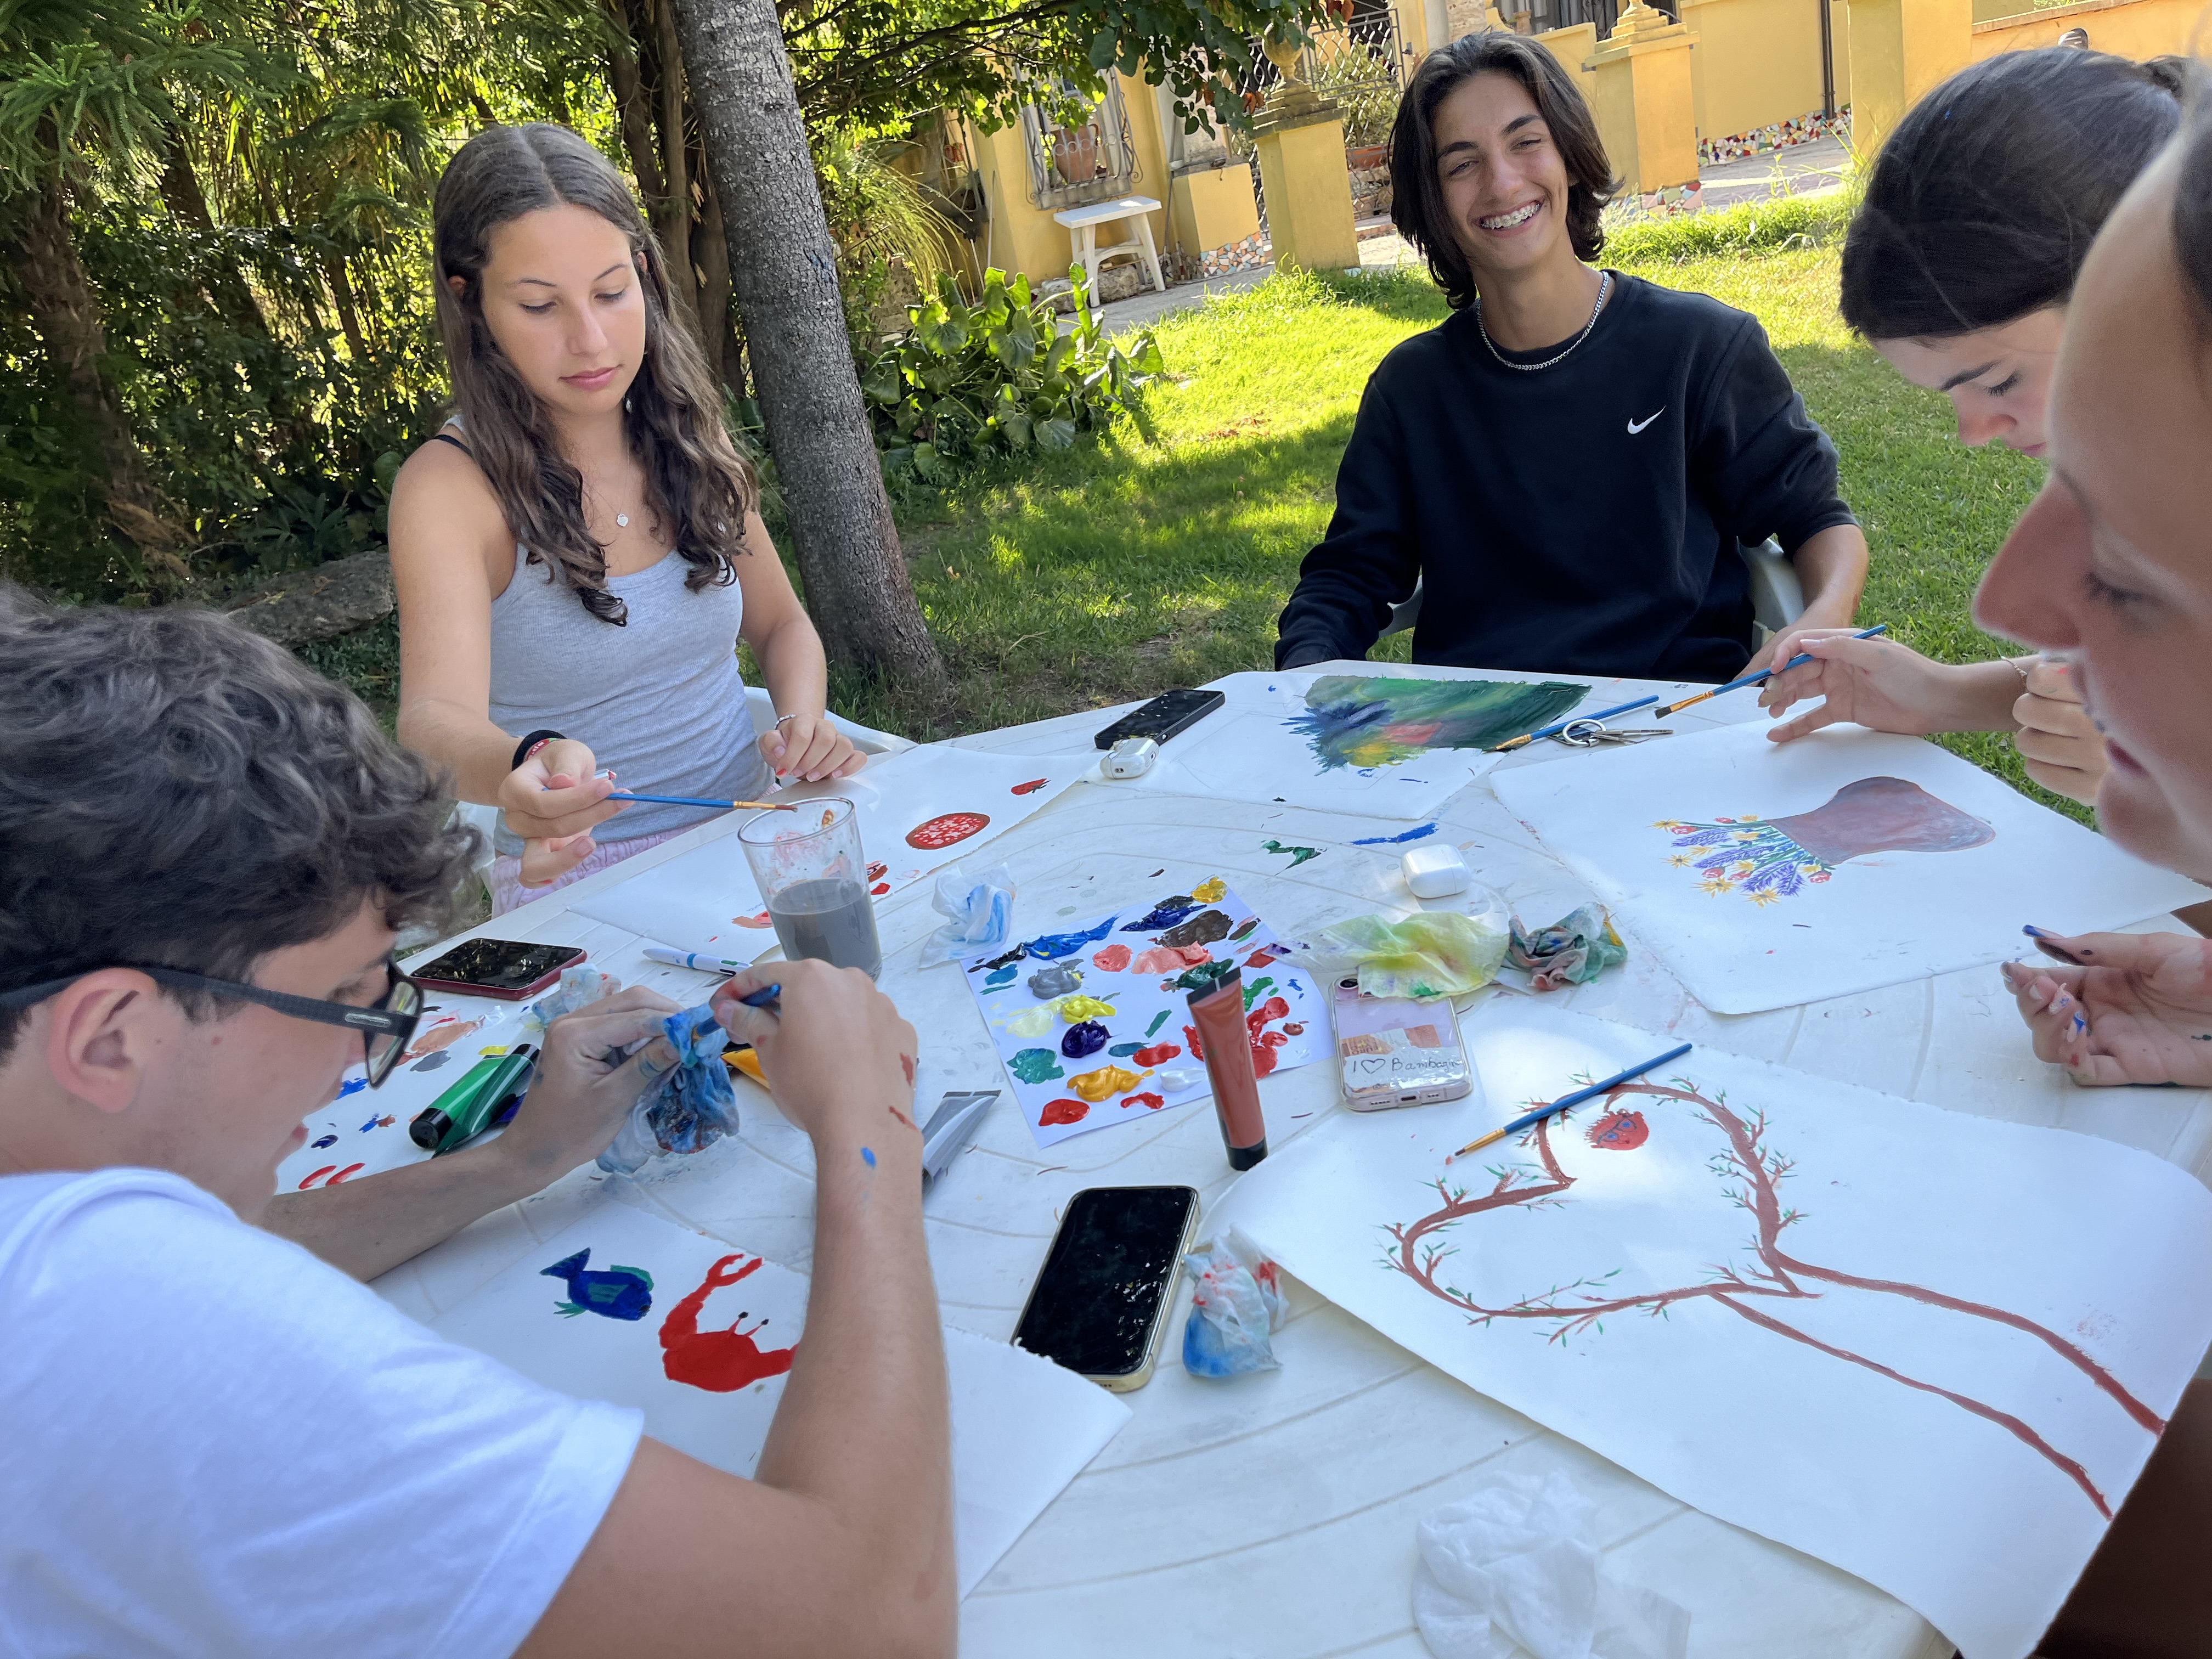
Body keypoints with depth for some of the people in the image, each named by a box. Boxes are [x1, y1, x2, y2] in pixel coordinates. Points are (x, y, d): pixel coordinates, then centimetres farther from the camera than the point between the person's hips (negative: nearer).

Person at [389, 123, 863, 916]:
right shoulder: (450, 485, -11)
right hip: (581, 887, -3)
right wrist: (520, 770, -51)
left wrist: (803, 723, -5)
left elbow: (780, 624, 17)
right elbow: (435, 717, -27)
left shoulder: (687, 436, 4)